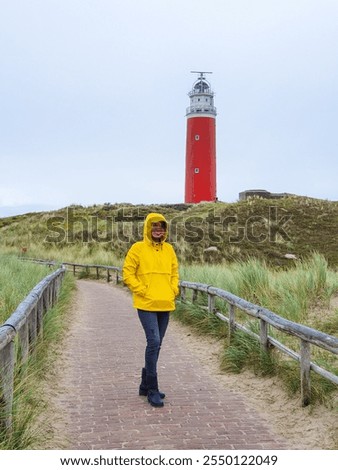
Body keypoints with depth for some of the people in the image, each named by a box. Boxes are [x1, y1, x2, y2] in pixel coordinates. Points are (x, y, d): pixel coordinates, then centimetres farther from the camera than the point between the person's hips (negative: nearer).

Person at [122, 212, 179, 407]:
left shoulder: (169, 249, 9)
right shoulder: (138, 248, -5)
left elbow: (175, 272, 19)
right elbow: (128, 274, -5)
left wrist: (174, 291, 5)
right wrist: (143, 291, -11)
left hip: (165, 305, 6)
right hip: (146, 305, -6)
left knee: (156, 344, 12)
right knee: (154, 342, -14)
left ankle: (146, 385, 27)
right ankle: (153, 390, -3)